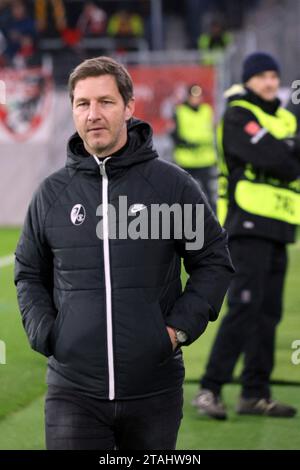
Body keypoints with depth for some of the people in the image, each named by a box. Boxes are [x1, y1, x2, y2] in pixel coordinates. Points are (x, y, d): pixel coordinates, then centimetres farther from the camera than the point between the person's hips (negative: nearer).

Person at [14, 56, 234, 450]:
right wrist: (42, 331, 1)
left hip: (154, 389, 0)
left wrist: (180, 328, -4)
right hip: (73, 391, 1)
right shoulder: (52, 194, 6)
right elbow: (29, 273, 18)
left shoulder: (172, 184, 0)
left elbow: (214, 262, 7)